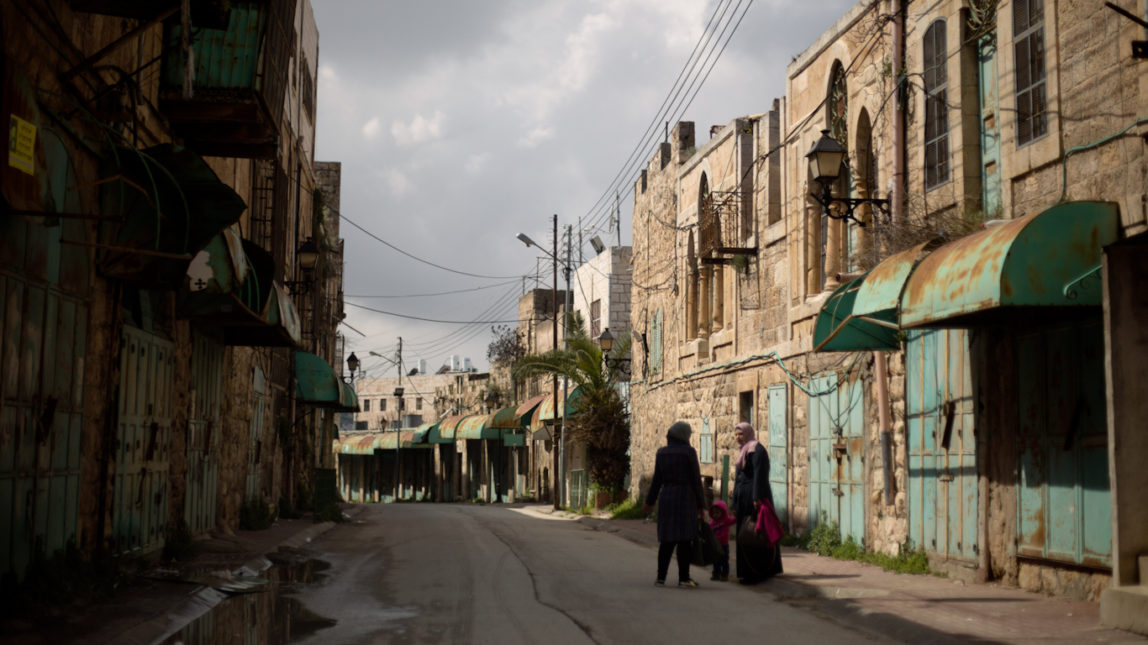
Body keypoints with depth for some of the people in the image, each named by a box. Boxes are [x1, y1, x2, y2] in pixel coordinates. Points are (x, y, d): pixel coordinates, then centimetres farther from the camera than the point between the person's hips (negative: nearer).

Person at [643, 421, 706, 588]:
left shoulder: (661, 453, 5)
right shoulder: (689, 452, -7)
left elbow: (657, 479, 7)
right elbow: (696, 479, -7)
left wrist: (650, 502, 15)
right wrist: (700, 505, -2)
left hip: (666, 498, 4)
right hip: (686, 498, -4)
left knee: (667, 540, 8)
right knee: (684, 539, -1)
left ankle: (661, 577, 7)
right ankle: (683, 578, 0)